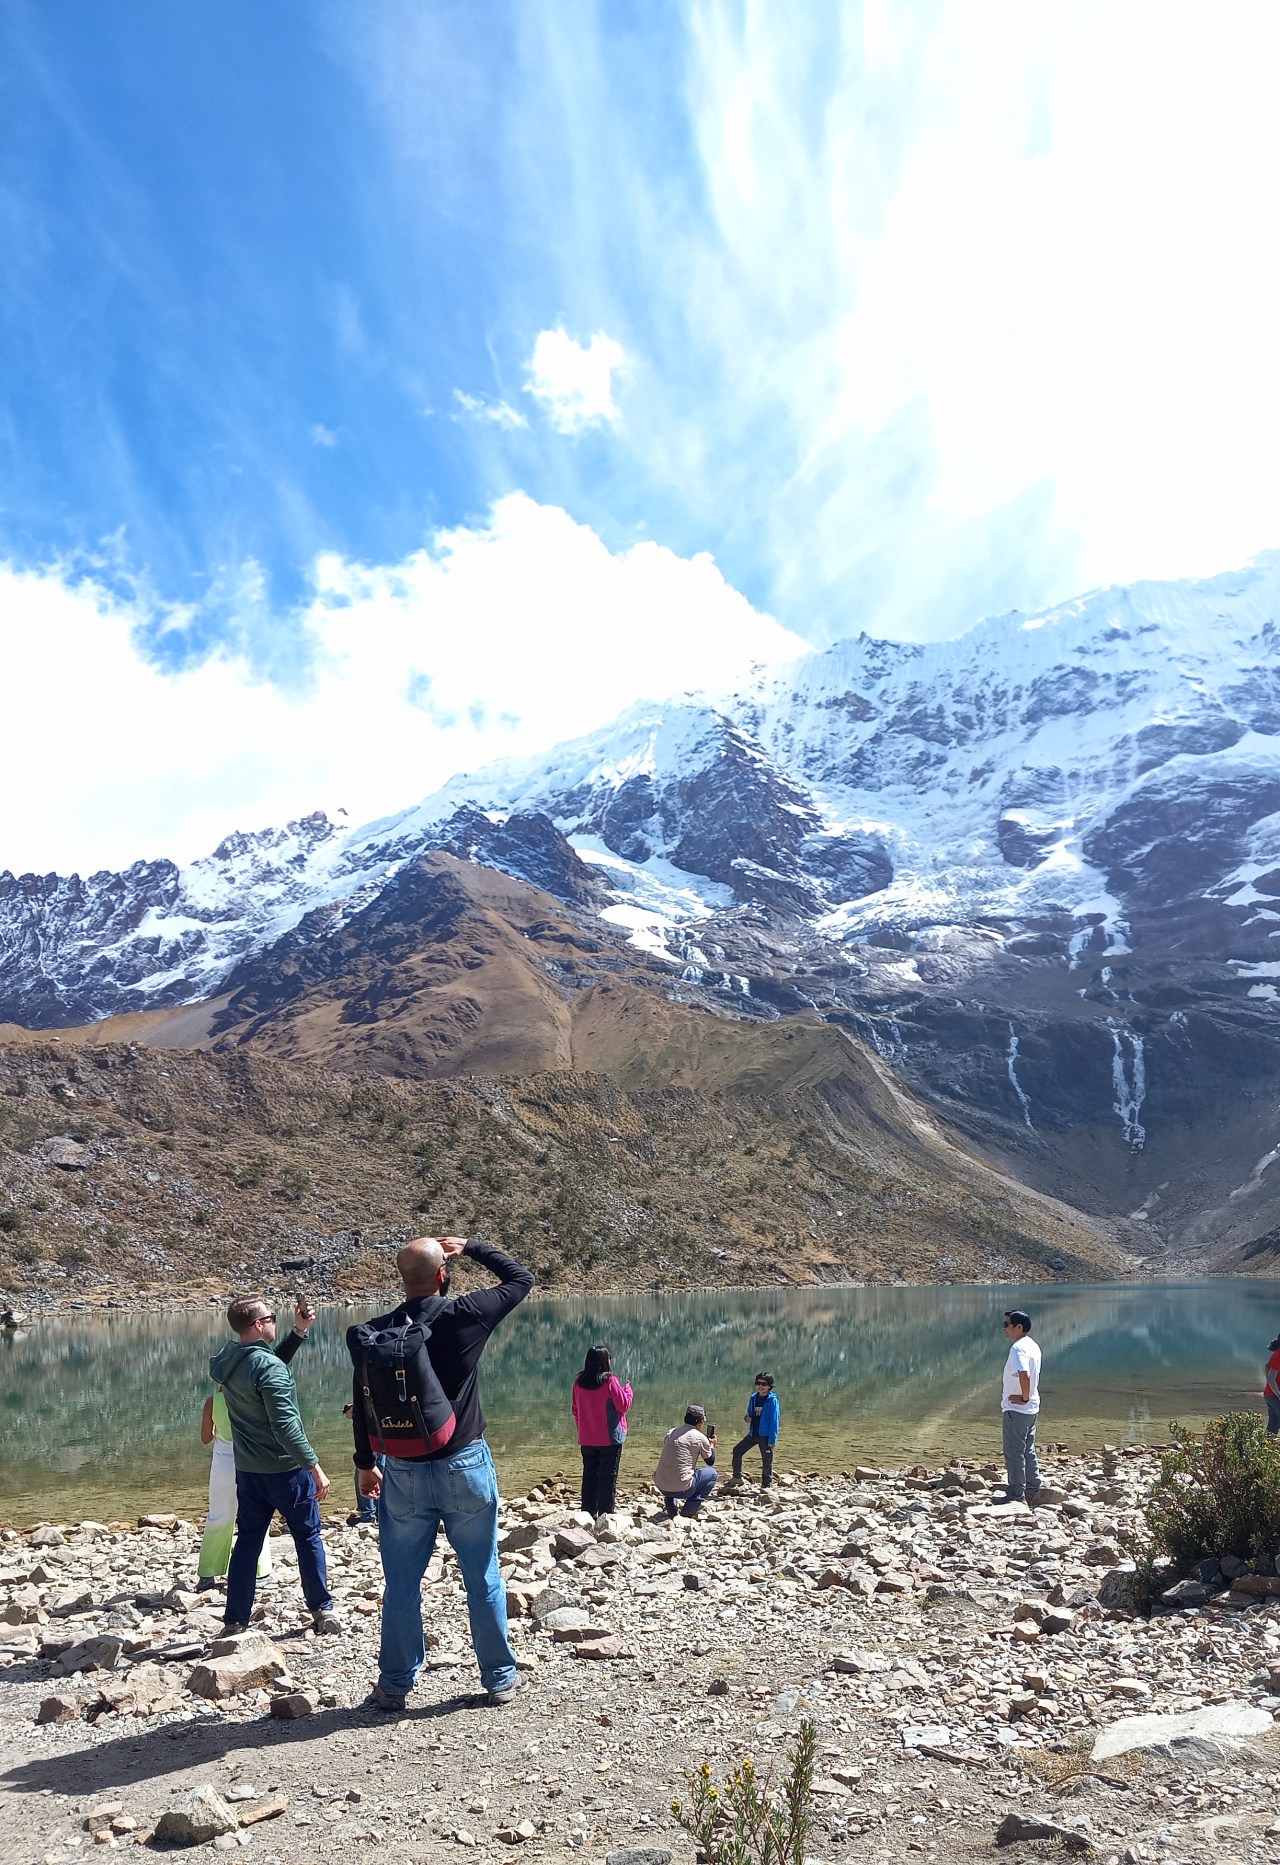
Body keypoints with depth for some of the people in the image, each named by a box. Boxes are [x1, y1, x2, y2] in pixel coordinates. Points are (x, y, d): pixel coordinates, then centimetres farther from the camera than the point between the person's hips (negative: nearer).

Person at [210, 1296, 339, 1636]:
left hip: (247, 1468, 7)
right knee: (308, 1536, 9)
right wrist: (315, 1467, -21)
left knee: (247, 1540, 15)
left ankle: (235, 1619, 17)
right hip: (285, 1468, -7)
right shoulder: (268, 1368, -24)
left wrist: (299, 1332, 10)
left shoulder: (226, 1361, 0)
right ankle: (323, 1610, 18)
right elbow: (286, 1426, -25)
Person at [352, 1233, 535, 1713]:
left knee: (401, 1583, 13)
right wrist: (470, 1246, 10)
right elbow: (521, 1277, 4)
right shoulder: (467, 1314, -12)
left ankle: (395, 1685, 24)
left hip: (404, 1473, 1)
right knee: (483, 1578, 12)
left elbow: (362, 1406, 2)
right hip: (466, 1466, -1)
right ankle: (499, 1678, 23)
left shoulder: (377, 1333, -6)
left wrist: (366, 1464, 15)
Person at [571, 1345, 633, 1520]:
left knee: (589, 1476, 13)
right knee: (608, 1476, 3)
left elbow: (575, 1410, 10)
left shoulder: (579, 1382, 1)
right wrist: (628, 1389, 9)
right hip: (609, 1438, -5)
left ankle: (588, 1513, 15)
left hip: (586, 1439, 5)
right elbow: (624, 1405, -9)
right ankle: (605, 1514, 2)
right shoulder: (610, 1380, -15)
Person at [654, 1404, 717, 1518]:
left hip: (660, 1486, 6)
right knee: (712, 1473, 16)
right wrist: (712, 1445, 30)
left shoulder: (671, 1432, 11)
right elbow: (710, 1461, 10)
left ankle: (671, 1505, 19)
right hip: (681, 1489, -5)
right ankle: (690, 1509, 7)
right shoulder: (700, 1437, -4)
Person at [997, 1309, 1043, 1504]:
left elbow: (1024, 1375, -36)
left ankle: (1016, 1495, 5)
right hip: (1031, 1408, 10)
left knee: (1014, 1453, -1)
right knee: (1027, 1450, 20)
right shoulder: (1032, 1346, 10)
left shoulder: (1018, 1348, -21)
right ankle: (1032, 1489, 29)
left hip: (1017, 1409, -10)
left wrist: (1024, 1398, -23)